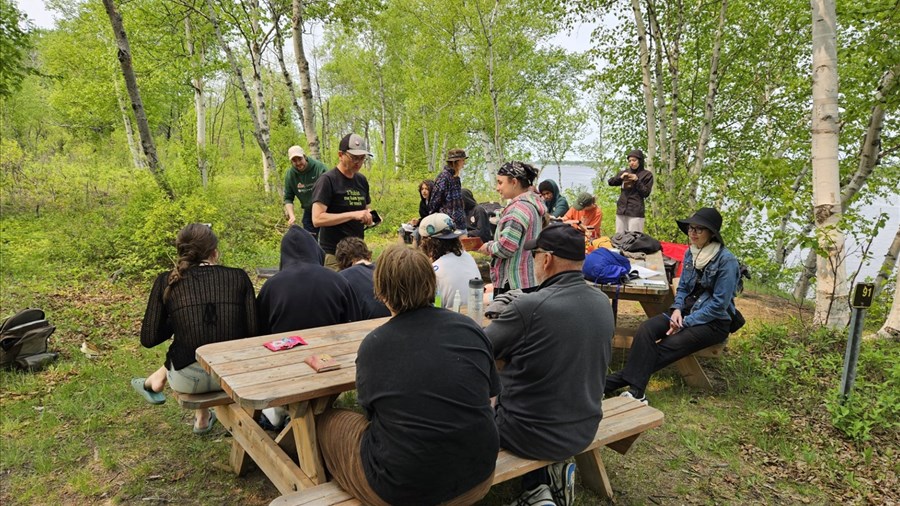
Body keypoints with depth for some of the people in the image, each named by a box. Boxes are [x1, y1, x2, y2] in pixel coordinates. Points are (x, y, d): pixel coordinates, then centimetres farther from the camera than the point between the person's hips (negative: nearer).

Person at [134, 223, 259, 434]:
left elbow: (149, 339, 1)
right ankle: (202, 418, 49)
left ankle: (155, 382, 58)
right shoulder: (238, 277, -1)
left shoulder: (167, 282, 0)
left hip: (188, 380, 0)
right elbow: (254, 332, -3)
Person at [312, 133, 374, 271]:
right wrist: (353, 215, -23)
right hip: (333, 254, -6)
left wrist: (369, 218, 0)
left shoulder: (362, 180, 11)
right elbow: (317, 219, -18)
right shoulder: (327, 180, -9)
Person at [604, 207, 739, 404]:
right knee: (645, 329, -23)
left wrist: (686, 322, -18)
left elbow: (719, 304, -16)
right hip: (687, 312, 6)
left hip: (714, 321, -6)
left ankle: (612, 382, -25)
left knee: (667, 347, -26)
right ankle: (636, 390, -33)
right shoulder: (691, 253, 6)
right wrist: (677, 309, -7)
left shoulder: (726, 260, -14)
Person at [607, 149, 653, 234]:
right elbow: (610, 182, 11)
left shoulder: (647, 175, 2)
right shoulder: (625, 172, 14)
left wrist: (637, 181, -12)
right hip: (621, 209, 5)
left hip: (636, 212, -5)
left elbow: (646, 193, -3)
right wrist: (620, 177, -6)